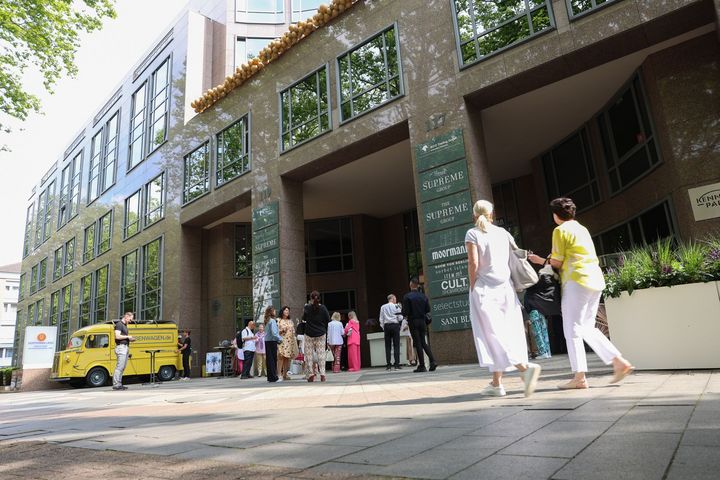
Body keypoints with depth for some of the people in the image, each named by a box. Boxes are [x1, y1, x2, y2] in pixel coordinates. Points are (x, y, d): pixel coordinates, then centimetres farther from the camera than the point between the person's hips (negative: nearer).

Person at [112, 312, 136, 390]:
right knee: (119, 367, -10)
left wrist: (130, 339, 11)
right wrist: (127, 337, -10)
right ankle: (116, 385, -9)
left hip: (126, 347, 10)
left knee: (122, 367, 8)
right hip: (121, 347, -10)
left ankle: (119, 384, 10)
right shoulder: (119, 324, -8)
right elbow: (117, 336, -20)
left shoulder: (125, 325, 20)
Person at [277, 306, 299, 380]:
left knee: (287, 358, 2)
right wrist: (282, 330, -16)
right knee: (281, 357, -14)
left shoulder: (290, 321, 18)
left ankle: (285, 374, 7)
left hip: (290, 341, 5)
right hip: (282, 340, -5)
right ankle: (279, 374, -12)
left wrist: (295, 340, 13)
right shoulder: (279, 321, 3)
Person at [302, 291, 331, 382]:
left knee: (309, 354, 6)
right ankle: (322, 374, 0)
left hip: (309, 334, -1)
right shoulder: (323, 308, -5)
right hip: (321, 334, 1)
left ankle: (311, 374, 4)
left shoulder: (307, 308, -8)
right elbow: (328, 320, -1)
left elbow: (304, 318, 7)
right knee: (321, 353, 5)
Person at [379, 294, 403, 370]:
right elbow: (400, 318, 0)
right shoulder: (396, 306, -1)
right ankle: (397, 364, -3)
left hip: (386, 326, 2)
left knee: (387, 346, 5)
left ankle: (388, 365, 1)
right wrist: (400, 311, 16)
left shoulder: (383, 307, 6)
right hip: (395, 325, -2)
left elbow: (381, 319, 7)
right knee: (396, 345, 0)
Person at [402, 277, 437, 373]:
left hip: (413, 321, -4)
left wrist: (405, 315, 8)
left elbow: (405, 312, -14)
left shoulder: (407, 296, -11)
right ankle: (432, 361, 2)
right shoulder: (423, 296, 4)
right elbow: (428, 309, 5)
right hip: (422, 321, 4)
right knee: (423, 342, 15)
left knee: (418, 343, 0)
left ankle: (422, 366, 2)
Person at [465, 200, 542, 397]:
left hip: (484, 289, -5)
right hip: (506, 288, 5)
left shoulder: (473, 234, -3)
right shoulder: (503, 232, 10)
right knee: (505, 334, 8)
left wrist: (473, 287, -4)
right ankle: (496, 383, 11)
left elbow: (473, 263, -12)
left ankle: (525, 367, -21)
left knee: (493, 335, -3)